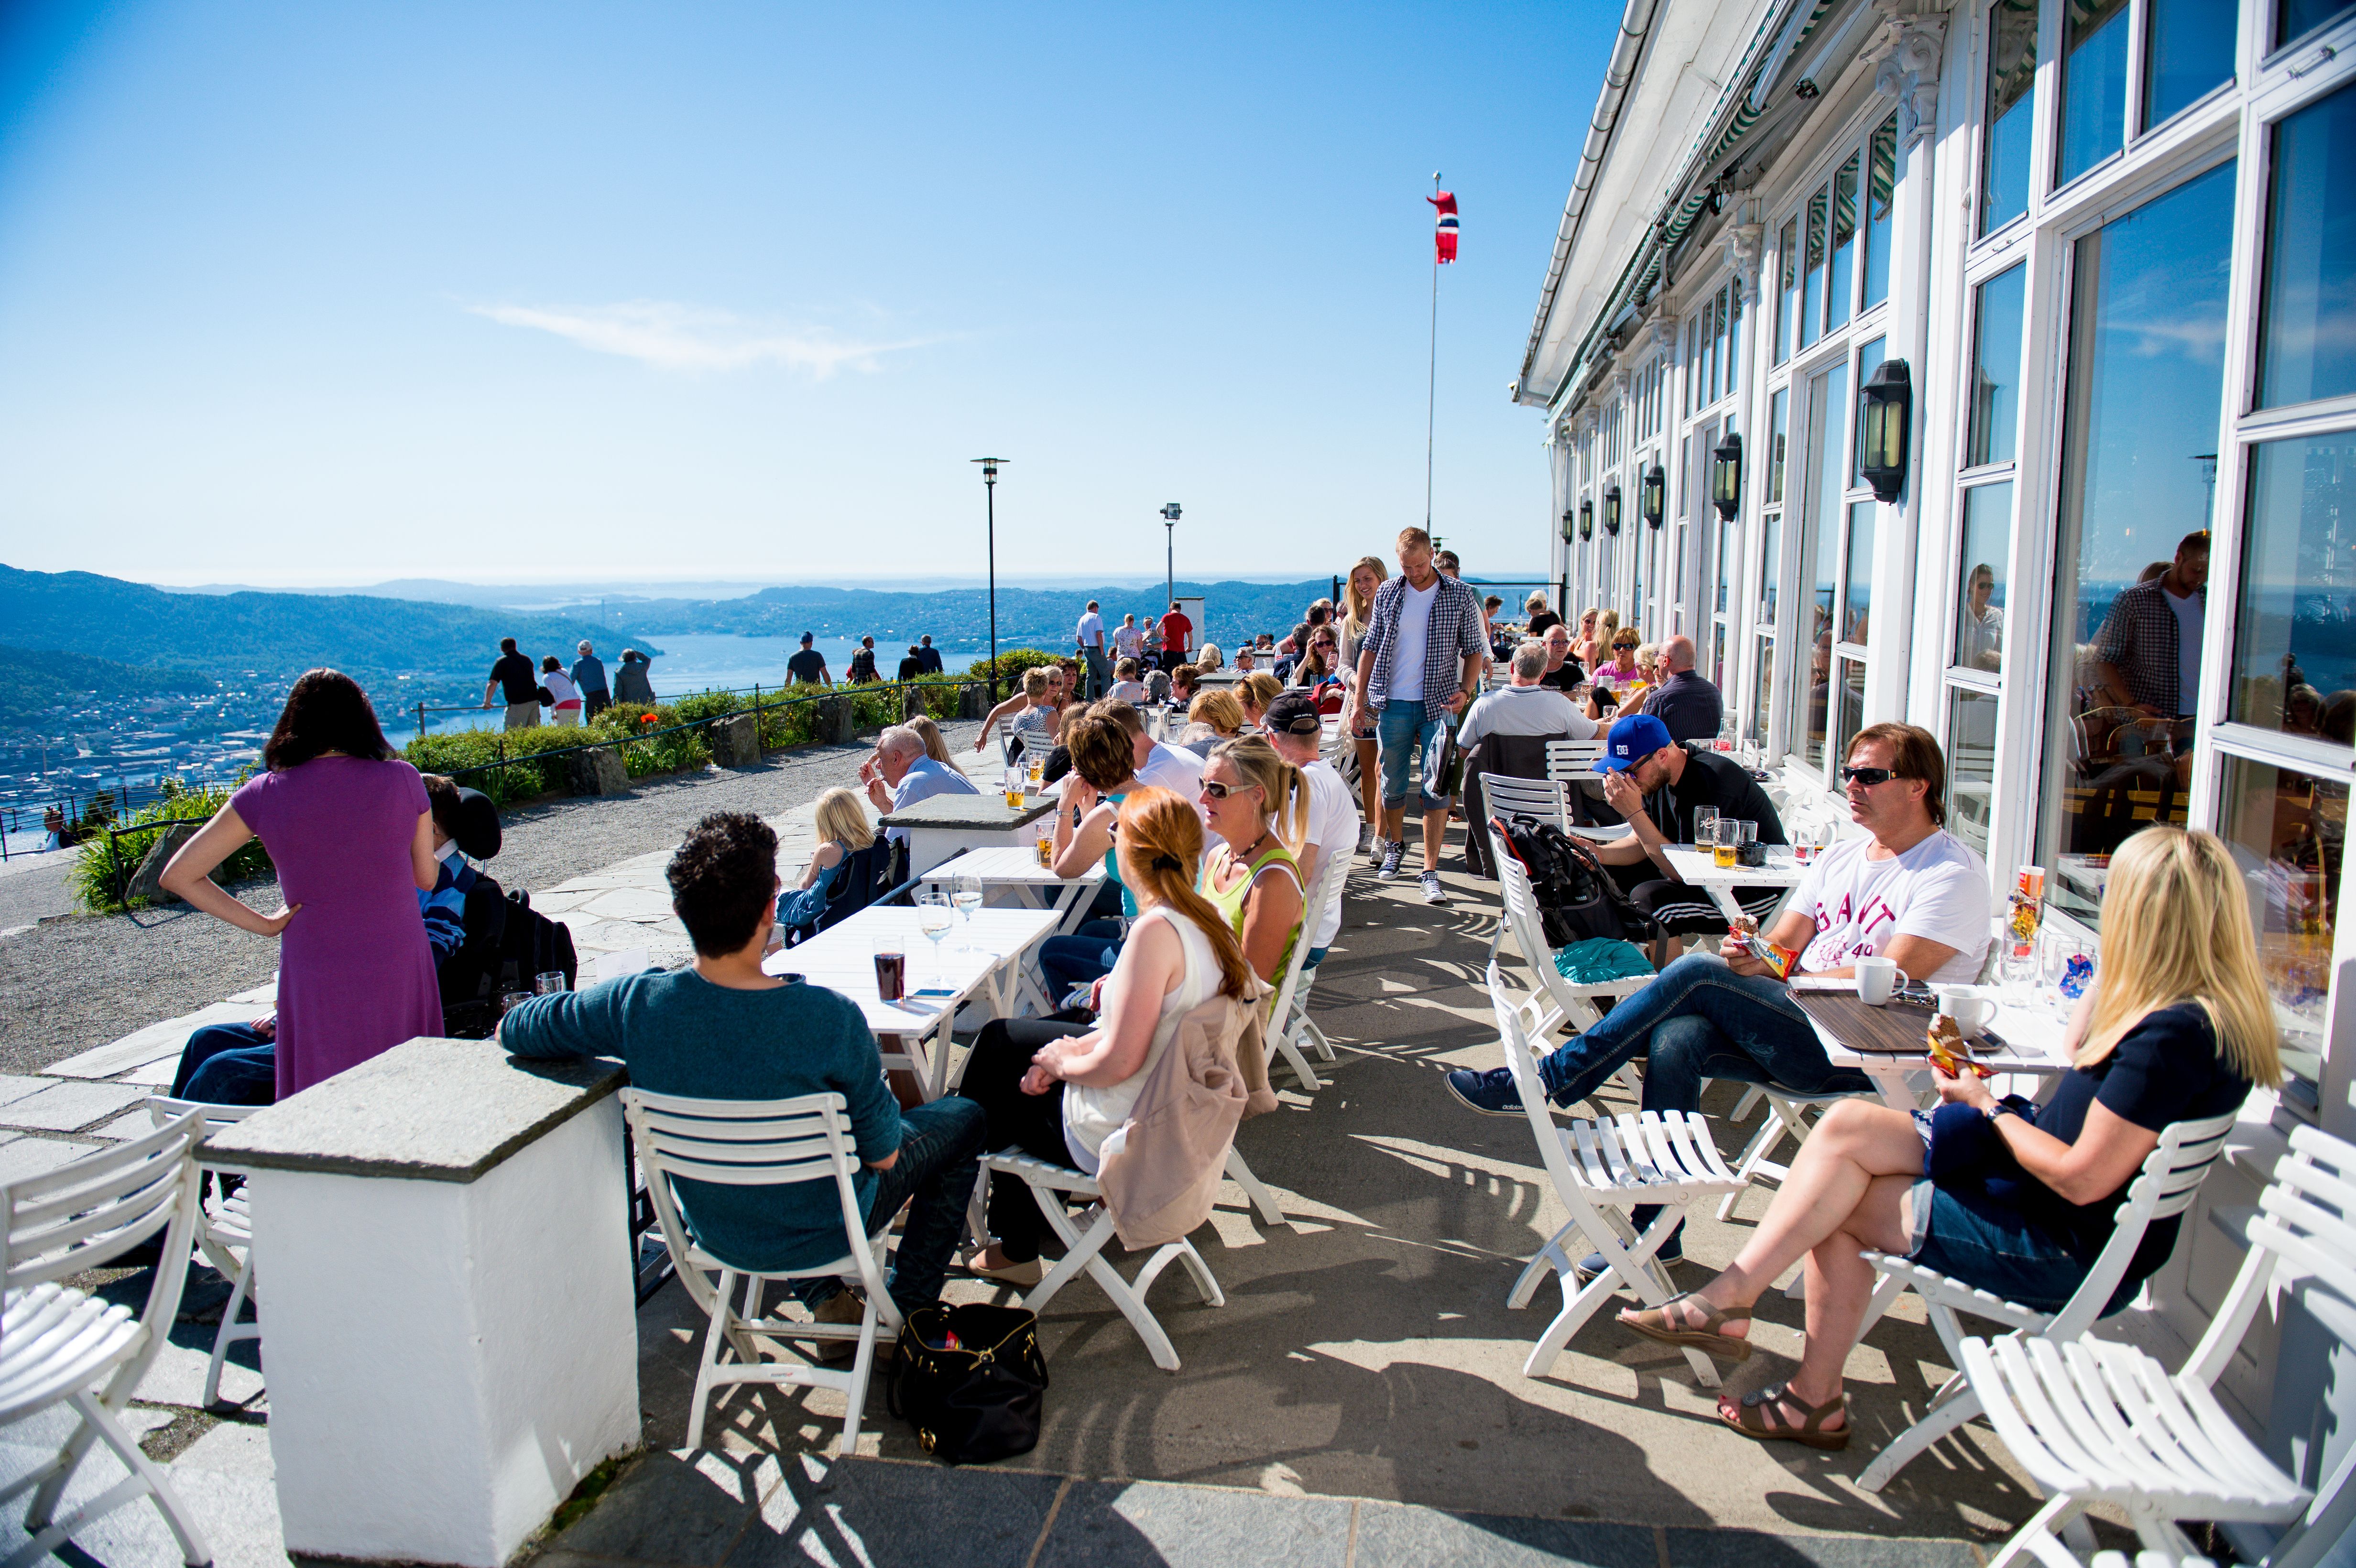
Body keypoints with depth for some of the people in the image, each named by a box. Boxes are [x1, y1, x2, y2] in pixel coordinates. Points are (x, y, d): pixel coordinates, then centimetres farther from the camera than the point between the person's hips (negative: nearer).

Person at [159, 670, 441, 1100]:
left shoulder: (264, 795, -3)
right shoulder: (403, 779, -4)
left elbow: (178, 876, 0)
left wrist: (264, 924, 3)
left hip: (316, 981, 0)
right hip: (400, 970, 0)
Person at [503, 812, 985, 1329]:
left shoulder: (635, 1005, -24)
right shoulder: (830, 1020, -34)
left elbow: (510, 1030, -5)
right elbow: (882, 1153, -20)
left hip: (715, 1235, 4)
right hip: (826, 1232, -3)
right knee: (964, 1117, 20)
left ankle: (822, 1295, 31)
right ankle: (907, 1309, 25)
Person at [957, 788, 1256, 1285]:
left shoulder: (1156, 930, -30)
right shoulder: (1205, 919, -3)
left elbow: (1118, 1062, -28)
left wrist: (1061, 1062, -9)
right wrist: (1078, 1050, 1)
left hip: (1119, 1134, -8)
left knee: (998, 1095, 18)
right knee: (1001, 1037, 21)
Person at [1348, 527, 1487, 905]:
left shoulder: (1460, 596, 0)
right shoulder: (1387, 593, 6)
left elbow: (1474, 651, 4)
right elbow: (1370, 648, 10)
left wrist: (1465, 692, -13)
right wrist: (1359, 700, 5)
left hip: (1439, 704, -2)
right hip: (1393, 704, 2)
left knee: (1436, 788, -6)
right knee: (1392, 784, 11)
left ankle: (1431, 871, -2)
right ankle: (1395, 845, 36)